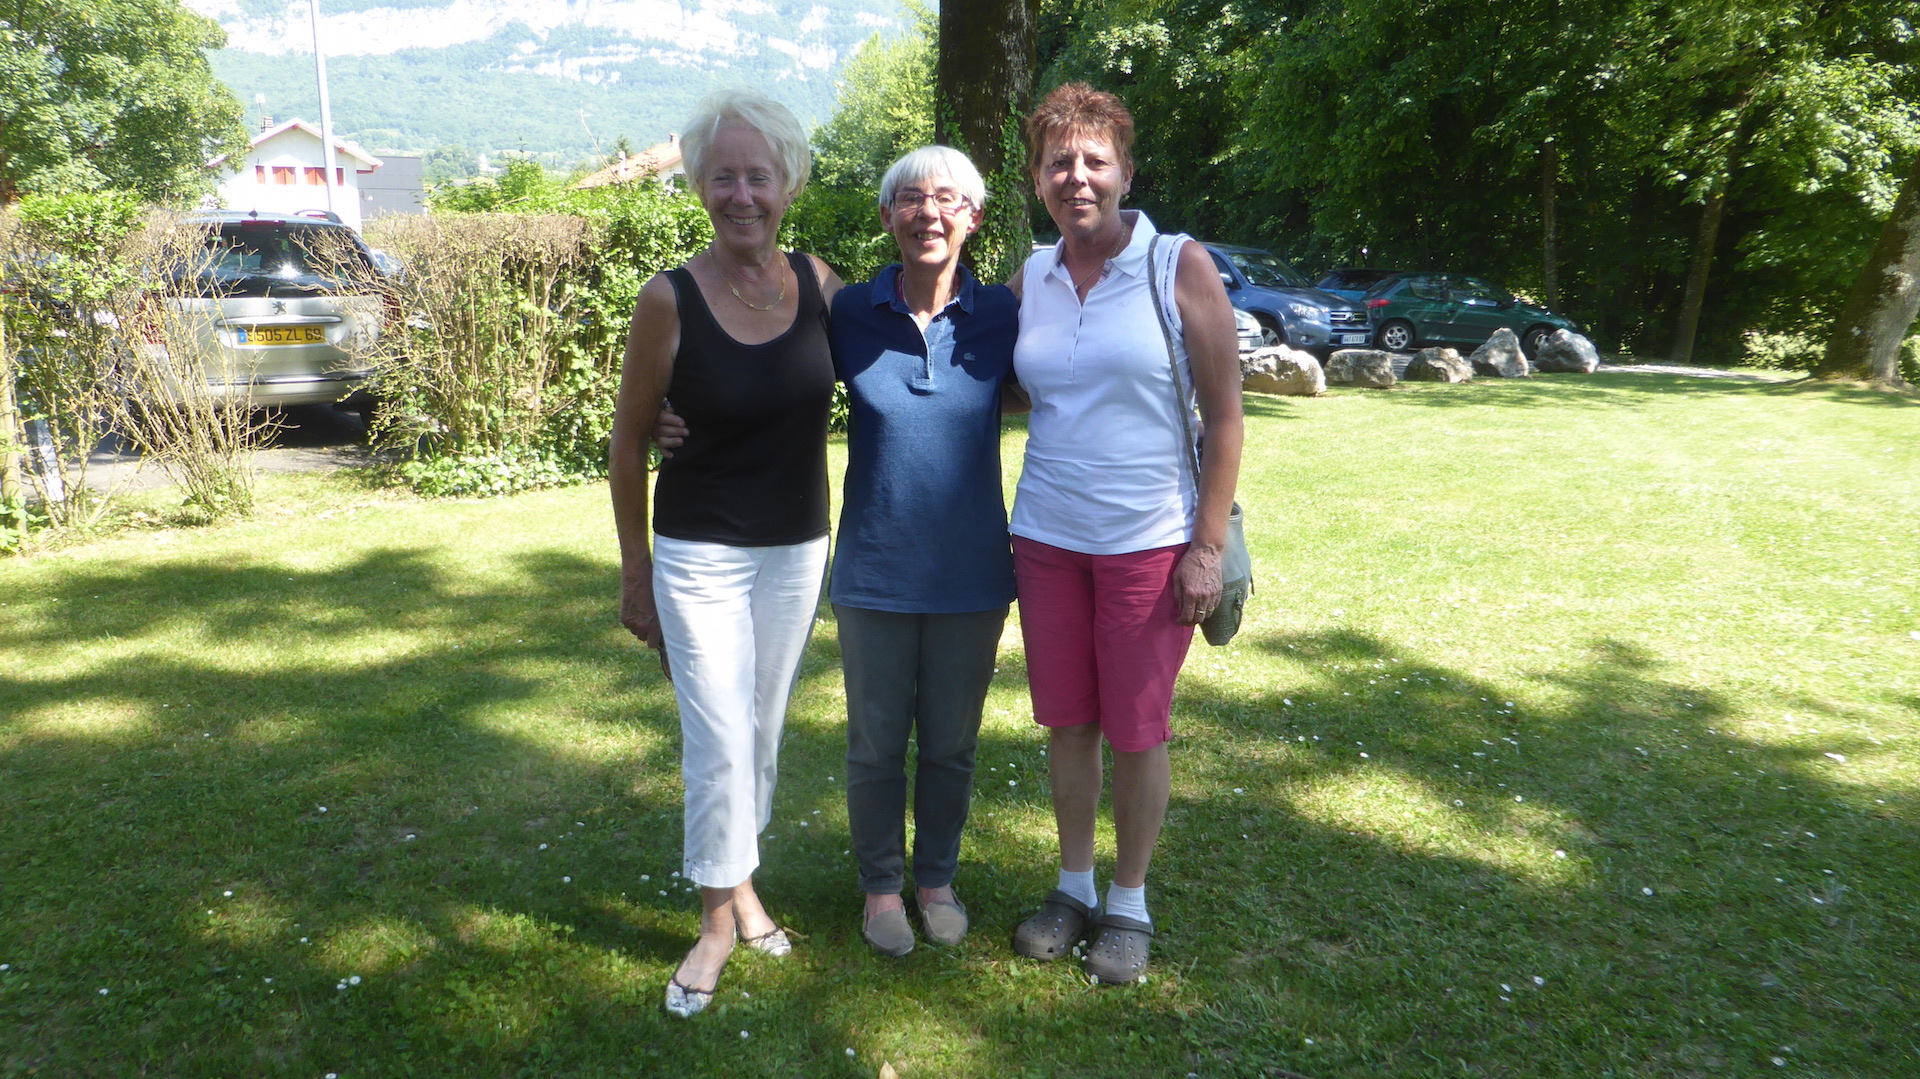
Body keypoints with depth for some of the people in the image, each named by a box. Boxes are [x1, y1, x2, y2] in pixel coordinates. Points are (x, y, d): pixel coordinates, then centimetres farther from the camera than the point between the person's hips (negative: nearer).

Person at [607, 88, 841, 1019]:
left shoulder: (818, 282, -4)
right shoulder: (670, 299, -13)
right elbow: (627, 441, -5)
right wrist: (633, 570, -1)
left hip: (798, 548, 4)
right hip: (700, 554, -3)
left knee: (764, 729, 15)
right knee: (719, 741, -1)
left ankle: (739, 879, 36)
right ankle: (718, 917, 21)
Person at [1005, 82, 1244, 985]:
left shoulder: (1180, 268, -6)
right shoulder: (1030, 279, 5)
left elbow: (1224, 414, -6)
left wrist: (1208, 548, -11)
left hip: (1149, 542, -3)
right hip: (1047, 539, 4)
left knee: (1137, 730, 6)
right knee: (1067, 722, 12)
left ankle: (1130, 904, 26)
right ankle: (1073, 886, 32)